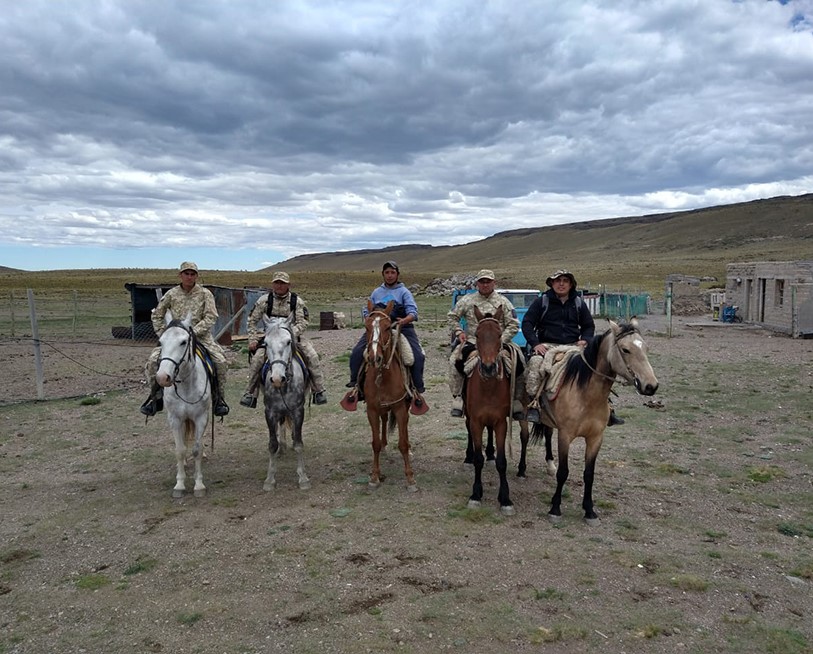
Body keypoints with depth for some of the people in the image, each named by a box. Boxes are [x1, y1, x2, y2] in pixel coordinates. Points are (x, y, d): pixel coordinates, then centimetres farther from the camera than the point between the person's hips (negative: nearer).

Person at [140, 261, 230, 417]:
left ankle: (219, 399, -6)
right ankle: (156, 398, 2)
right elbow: (157, 315, 16)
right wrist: (163, 334, 3)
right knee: (153, 360, -16)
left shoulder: (205, 294, 0)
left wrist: (193, 331, -18)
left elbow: (211, 317, -9)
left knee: (220, 361, -24)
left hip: (201, 336, -2)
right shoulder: (172, 294, 6)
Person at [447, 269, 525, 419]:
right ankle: (457, 397, -15)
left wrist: (500, 340, -11)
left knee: (518, 361, -21)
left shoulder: (503, 302, 7)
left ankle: (517, 401, -8)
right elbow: (452, 316, 17)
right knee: (454, 360, -25)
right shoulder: (467, 300, 9)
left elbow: (513, 325, 3)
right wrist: (459, 332, 2)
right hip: (472, 341, 0)